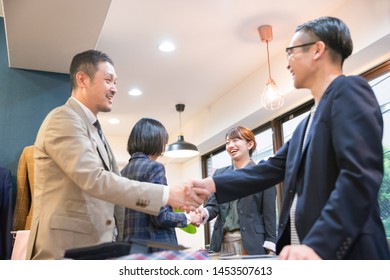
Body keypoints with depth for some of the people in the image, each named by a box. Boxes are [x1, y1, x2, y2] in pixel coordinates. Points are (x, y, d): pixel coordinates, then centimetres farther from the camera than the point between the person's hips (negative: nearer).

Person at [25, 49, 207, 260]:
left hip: (96, 245, 9)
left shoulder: (96, 130, 17)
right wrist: (165, 195, -25)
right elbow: (94, 180, -25)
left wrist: (172, 198, 2)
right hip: (66, 247, -9)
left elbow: (116, 181, 14)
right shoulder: (63, 119, -13)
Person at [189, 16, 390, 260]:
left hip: (342, 251, -9)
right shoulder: (307, 123, 20)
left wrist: (319, 244, -28)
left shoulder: (348, 90, -9)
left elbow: (361, 174, -21)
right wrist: (211, 184, 6)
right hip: (303, 245, 9)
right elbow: (271, 169, 15)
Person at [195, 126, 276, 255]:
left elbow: (269, 214, -3)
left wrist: (270, 249, -8)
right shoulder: (219, 174, 13)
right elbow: (213, 204, 6)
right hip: (222, 243, 4)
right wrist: (204, 212, -17)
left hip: (252, 243, -3)